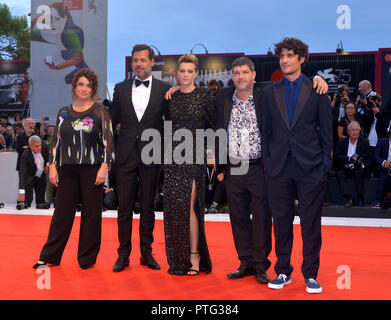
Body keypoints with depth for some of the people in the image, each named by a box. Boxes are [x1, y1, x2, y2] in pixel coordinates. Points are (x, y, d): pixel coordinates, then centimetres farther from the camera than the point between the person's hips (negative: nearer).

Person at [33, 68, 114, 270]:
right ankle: (50, 256, 15)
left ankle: (87, 258, 14)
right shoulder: (64, 113, 11)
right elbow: (56, 141, 13)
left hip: (92, 169, -3)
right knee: (62, 211, 6)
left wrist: (104, 167, -11)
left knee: (91, 212, 2)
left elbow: (108, 141, -3)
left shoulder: (100, 112, 1)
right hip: (68, 169, 3)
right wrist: (52, 166, 5)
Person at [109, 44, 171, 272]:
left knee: (148, 206, 7)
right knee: (125, 206, 5)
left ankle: (147, 253, 18)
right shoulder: (121, 88, 9)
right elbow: (113, 120, 12)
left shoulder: (164, 89, 3)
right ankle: (123, 254, 14)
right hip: (126, 154, 1)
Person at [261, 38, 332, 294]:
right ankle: (283, 271, 21)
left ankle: (311, 274, 16)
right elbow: (266, 130, 11)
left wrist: (325, 164, -2)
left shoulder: (317, 90, 3)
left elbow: (326, 130, 3)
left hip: (310, 167, -2)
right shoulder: (270, 93, 10)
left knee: (311, 224, 4)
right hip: (279, 167, 2)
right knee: (282, 222, 8)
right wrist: (267, 162, 4)